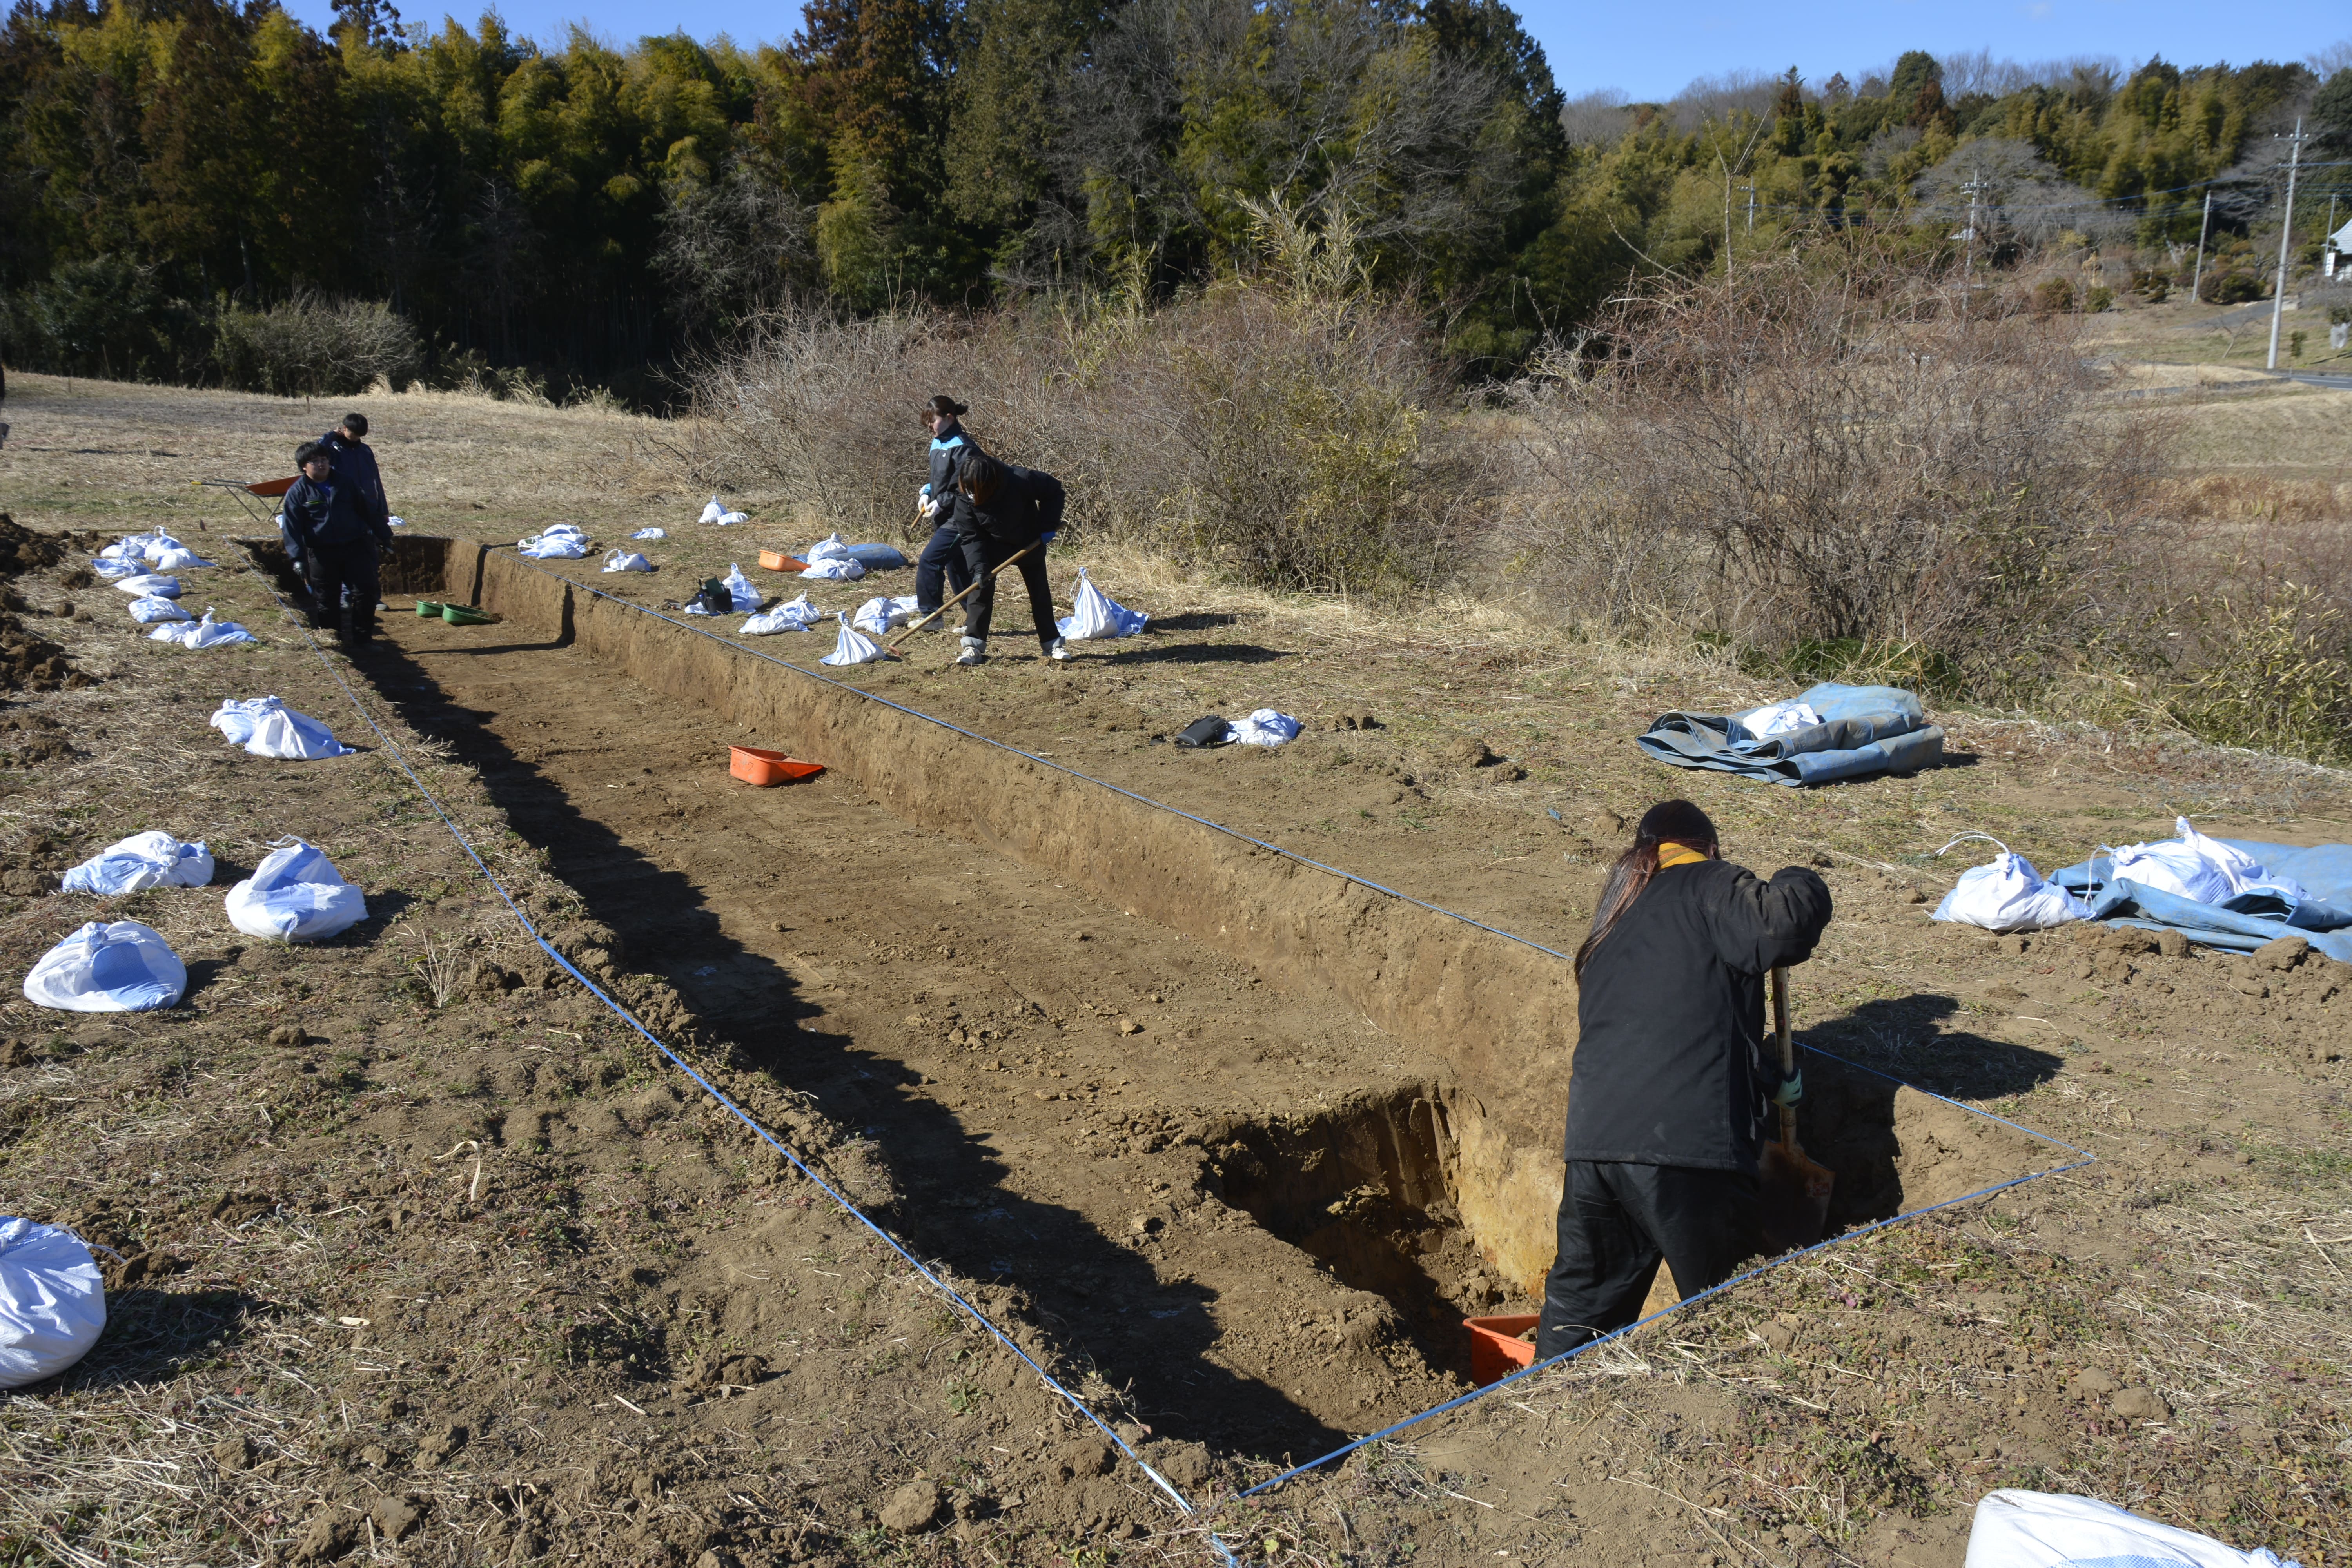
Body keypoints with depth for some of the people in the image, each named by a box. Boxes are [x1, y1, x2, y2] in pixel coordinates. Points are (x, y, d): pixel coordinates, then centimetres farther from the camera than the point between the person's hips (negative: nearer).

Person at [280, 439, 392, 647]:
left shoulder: (345, 485, 9)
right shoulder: (297, 492, 0)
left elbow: (367, 512, 17)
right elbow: (292, 527, -4)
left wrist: (384, 535, 18)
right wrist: (298, 558, -13)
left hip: (356, 546, 2)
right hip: (321, 553, -2)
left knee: (365, 591, -2)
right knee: (326, 599, 4)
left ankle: (362, 637, 8)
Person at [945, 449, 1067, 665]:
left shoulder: (1021, 480, -33)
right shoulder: (964, 500, -26)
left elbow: (1053, 489, -17)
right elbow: (970, 537, -20)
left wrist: (1048, 525, -20)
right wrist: (978, 567, -33)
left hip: (1029, 542, 0)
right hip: (993, 545, 0)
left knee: (1040, 592, 6)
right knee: (981, 588, -13)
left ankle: (1053, 643, 19)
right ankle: (973, 645, -9)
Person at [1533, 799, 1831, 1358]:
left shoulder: (1617, 920, 27)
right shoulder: (1708, 888, 4)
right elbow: (1782, 924, -15)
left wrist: (1765, 1082, 30)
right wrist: (1795, 884, 7)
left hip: (1592, 1141, 6)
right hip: (1685, 1145, -6)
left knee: (1581, 1300, 20)